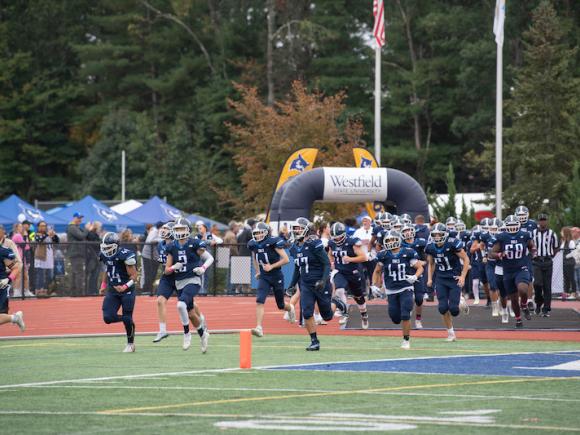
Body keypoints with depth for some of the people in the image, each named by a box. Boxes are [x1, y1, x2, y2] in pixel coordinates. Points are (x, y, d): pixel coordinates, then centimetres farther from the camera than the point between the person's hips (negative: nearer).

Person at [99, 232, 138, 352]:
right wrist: (104, 285, 13)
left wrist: (124, 287, -29)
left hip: (126, 291, -6)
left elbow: (133, 276, -16)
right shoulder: (105, 256, 2)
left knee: (127, 319, -2)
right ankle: (126, 319, 20)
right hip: (112, 291, 6)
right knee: (108, 318, -7)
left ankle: (130, 344, 17)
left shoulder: (125, 256, -19)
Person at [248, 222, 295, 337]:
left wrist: (272, 266, -23)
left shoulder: (274, 242, -17)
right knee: (259, 301, -18)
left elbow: (286, 259, -18)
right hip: (264, 277, 4)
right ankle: (259, 328, -21)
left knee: (281, 305, 12)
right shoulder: (254, 245, -1)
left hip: (276, 277, -4)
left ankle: (290, 308, 49)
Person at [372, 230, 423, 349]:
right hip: (391, 291, 3)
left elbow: (420, 268, -1)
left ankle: (406, 340, 2)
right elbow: (377, 271, 14)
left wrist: (415, 276, -20)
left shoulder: (408, 253, -7)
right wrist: (374, 285, 2)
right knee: (395, 318, 3)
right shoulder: (384, 256, 0)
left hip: (406, 289, -3)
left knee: (405, 316, -13)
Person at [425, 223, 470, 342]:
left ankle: (461, 304, 27)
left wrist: (463, 276, -15)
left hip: (454, 278, -4)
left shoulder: (453, 244, -18)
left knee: (453, 309, -11)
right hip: (441, 279, 4)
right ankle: (451, 333, 9)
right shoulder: (430, 247, -3)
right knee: (443, 308, -7)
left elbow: (466, 259, -10)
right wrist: (429, 278, 4)